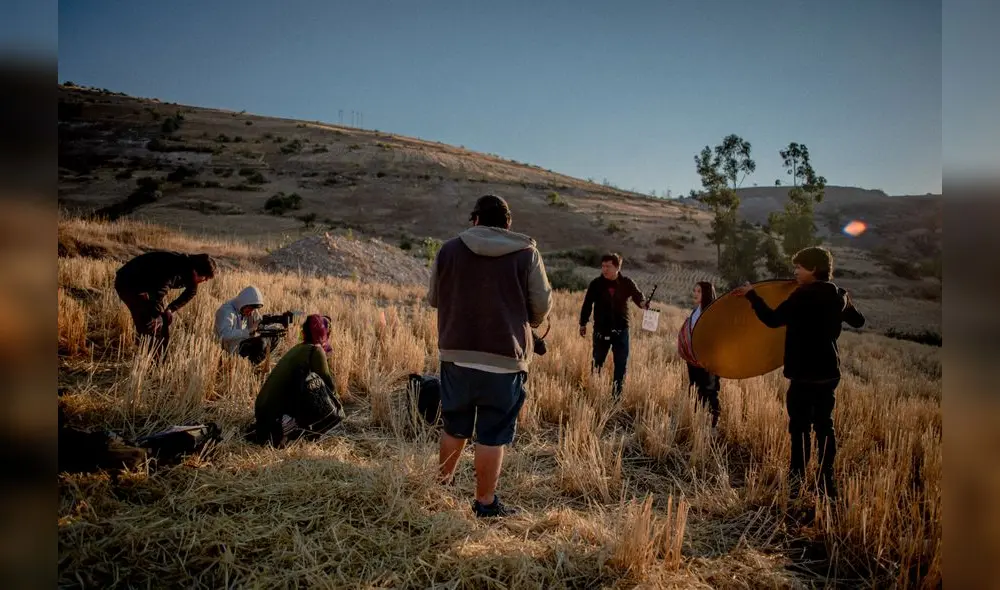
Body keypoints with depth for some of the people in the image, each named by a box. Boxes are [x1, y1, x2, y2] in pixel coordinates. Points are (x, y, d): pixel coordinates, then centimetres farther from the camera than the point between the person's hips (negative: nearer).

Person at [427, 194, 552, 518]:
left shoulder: (449, 249, 2)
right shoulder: (527, 254, -3)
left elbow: (433, 299, 10)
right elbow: (542, 306, -1)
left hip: (457, 354, 3)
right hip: (505, 359, -2)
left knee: (454, 427, 20)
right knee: (493, 435, 7)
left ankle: (442, 482, 36)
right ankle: (485, 502, 17)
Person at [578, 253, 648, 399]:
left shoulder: (627, 283, -4)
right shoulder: (596, 284, -6)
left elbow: (638, 296, 4)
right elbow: (587, 304, 2)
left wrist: (643, 303, -21)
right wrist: (583, 324, 6)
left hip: (621, 330, 1)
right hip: (601, 330, -1)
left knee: (621, 364, 5)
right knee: (597, 362, 9)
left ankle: (617, 395, 17)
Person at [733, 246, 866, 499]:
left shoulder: (804, 295, -17)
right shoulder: (838, 296, 8)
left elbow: (773, 319, -24)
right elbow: (858, 321, 25)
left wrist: (752, 295, -15)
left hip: (805, 374, -8)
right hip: (829, 372, 8)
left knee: (800, 427, -1)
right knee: (824, 425, 14)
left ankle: (796, 482, 2)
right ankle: (827, 482, 19)